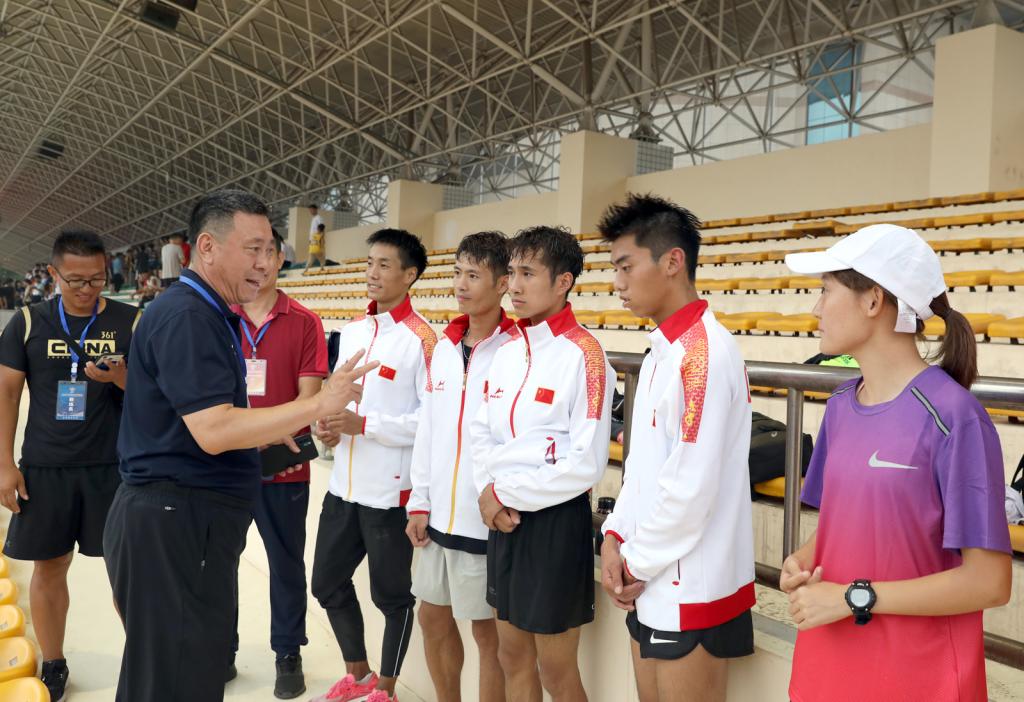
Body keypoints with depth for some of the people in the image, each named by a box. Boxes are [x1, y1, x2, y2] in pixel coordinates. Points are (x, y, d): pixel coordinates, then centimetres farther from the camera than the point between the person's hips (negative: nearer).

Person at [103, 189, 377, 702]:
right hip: (173, 520, -10)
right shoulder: (185, 316, -18)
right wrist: (321, 404, -22)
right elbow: (213, 431, -25)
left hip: (197, 517, 10)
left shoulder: (212, 315, 12)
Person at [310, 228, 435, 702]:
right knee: (329, 584, 18)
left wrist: (364, 424, -21)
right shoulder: (352, 330, 10)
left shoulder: (421, 339, -13)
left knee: (392, 595, 9)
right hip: (344, 485, 8)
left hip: (390, 492, -7)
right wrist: (330, 422, -3)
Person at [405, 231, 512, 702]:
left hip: (486, 520, -7)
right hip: (439, 516, 7)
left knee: (487, 630, 7)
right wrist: (420, 503, 9)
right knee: (433, 618, 19)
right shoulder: (444, 347, 8)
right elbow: (428, 429, 10)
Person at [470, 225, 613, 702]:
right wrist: (488, 493, -8)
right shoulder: (507, 352, 8)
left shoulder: (584, 356, -14)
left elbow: (586, 464, -19)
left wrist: (506, 494, -13)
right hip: (503, 520, 7)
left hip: (556, 520, -7)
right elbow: (482, 433, 10)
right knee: (513, 657, 19)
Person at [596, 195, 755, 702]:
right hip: (647, 582, 9)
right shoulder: (660, 351, 10)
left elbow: (692, 484, -23)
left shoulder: (705, 351, -19)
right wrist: (616, 537, 2)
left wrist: (639, 562, -12)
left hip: (689, 587, -9)